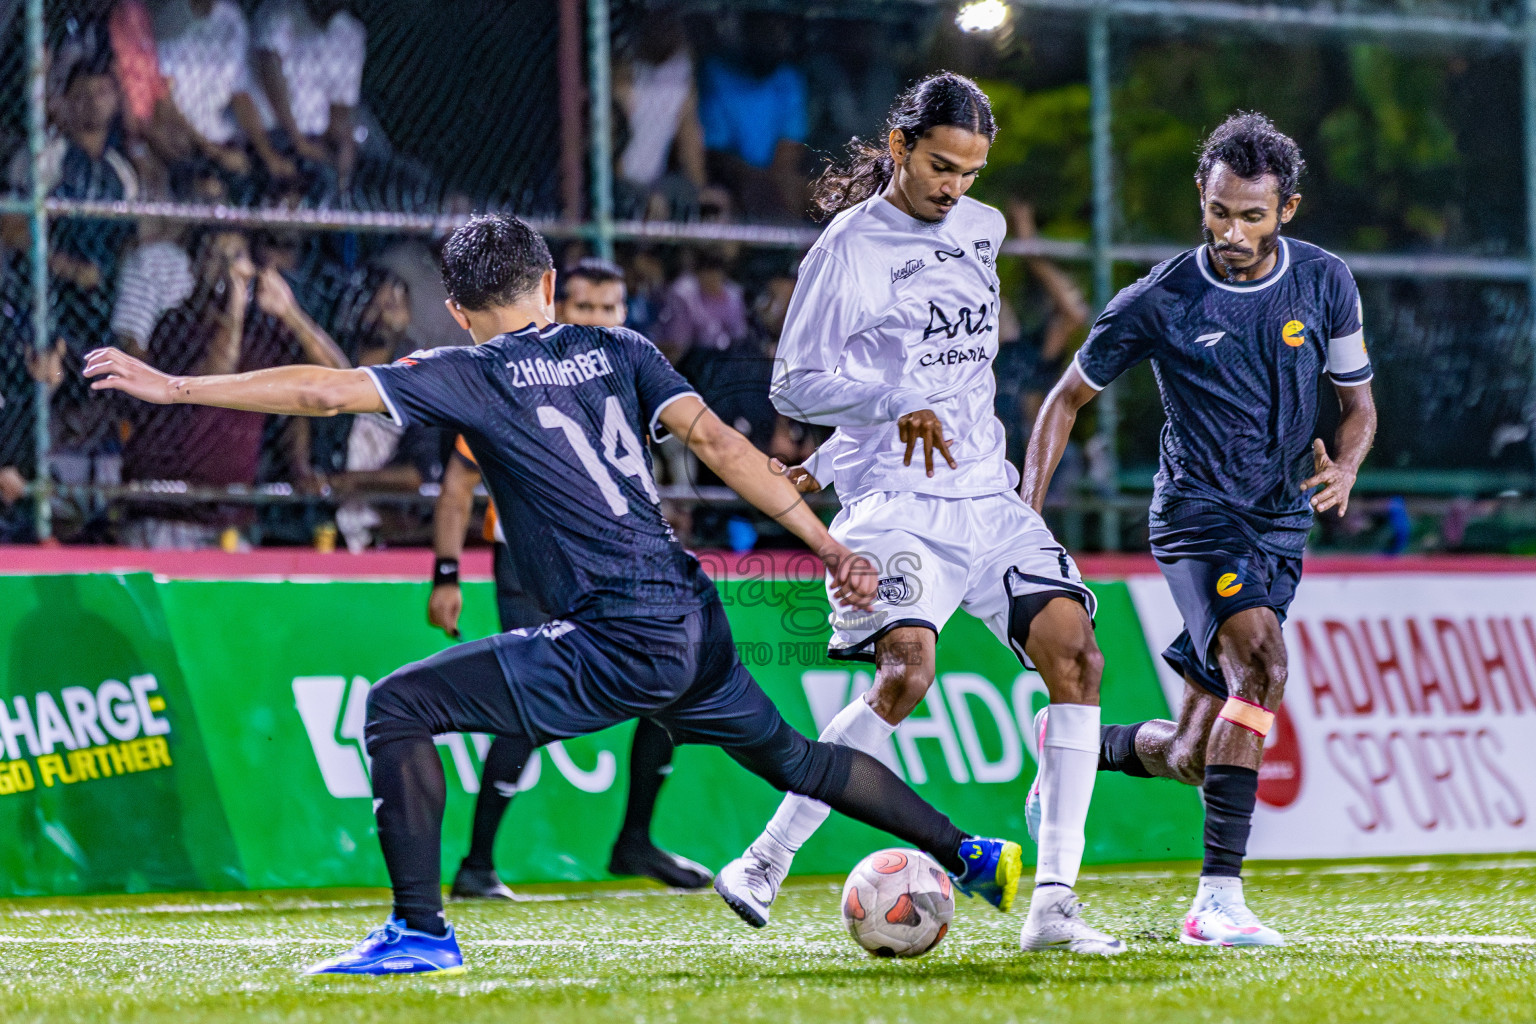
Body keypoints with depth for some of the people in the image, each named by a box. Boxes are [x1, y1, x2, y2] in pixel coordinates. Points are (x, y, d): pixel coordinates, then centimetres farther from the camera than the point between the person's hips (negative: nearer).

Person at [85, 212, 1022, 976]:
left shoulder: (472, 375, -1)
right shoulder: (617, 350, 13)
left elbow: (323, 392, -7)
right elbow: (714, 438, 3)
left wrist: (176, 387, -1)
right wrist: (826, 542, 1)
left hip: (612, 647, -7)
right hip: (695, 624, 7)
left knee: (397, 709, -3)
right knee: (789, 755, 29)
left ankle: (422, 931, -9)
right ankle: (970, 854, 34)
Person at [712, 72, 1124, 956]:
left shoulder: (983, 229, 13)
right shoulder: (849, 248, -7)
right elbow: (795, 384, -8)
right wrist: (897, 404, -20)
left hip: (988, 494, 7)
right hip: (897, 505, -6)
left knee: (1075, 652, -10)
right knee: (906, 670, -25)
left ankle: (1054, 902, -9)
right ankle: (767, 861, -12)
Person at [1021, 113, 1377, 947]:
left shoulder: (1325, 283, 0)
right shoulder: (1159, 303, -9)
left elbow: (1359, 403, 11)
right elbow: (1067, 398, 2)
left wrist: (1344, 466, -12)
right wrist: (1026, 516, -7)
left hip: (1281, 525, 4)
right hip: (1196, 511, -4)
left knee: (1190, 757, 1)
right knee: (1260, 665, -31)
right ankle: (1218, 898, -31)